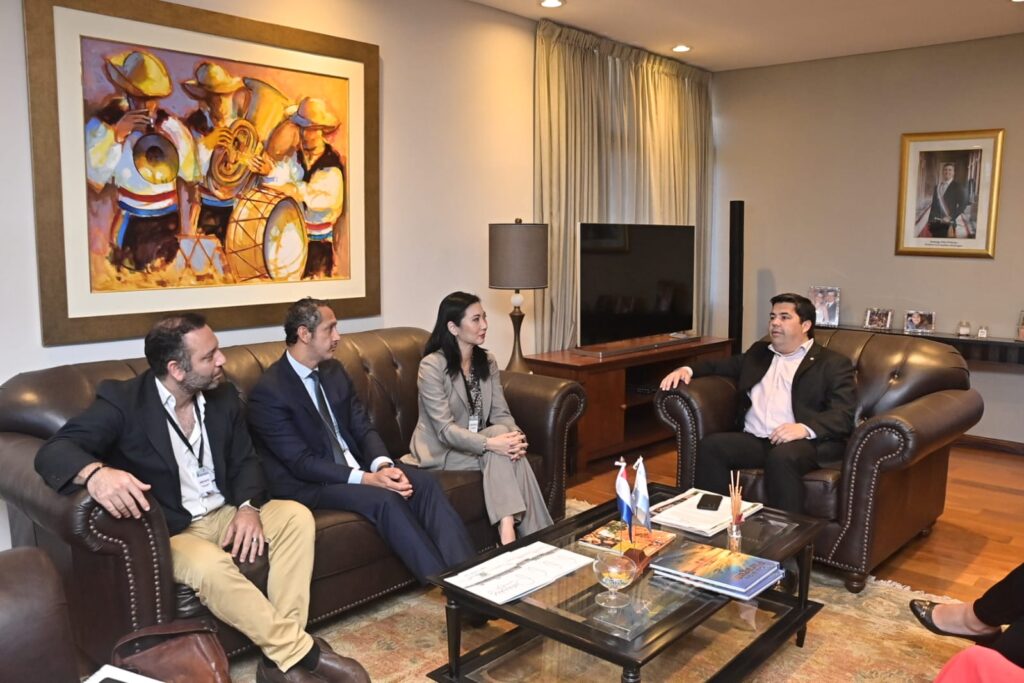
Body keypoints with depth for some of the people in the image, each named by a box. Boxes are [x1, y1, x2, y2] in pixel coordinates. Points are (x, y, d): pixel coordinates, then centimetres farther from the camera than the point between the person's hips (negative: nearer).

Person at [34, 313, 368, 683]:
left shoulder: (223, 395, 3)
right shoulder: (123, 401, -14)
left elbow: (244, 460, 7)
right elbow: (54, 451, -24)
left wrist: (248, 506, -15)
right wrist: (96, 472, -48)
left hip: (225, 514, 6)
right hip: (167, 530, -5)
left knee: (297, 516, -16)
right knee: (210, 565, -35)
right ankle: (301, 652, -19)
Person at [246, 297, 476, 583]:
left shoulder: (334, 370, 7)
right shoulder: (268, 392, -16)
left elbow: (363, 428, 5)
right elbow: (302, 463, -20)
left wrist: (384, 466, -16)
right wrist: (367, 479, -28)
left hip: (353, 468, 7)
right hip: (307, 484, -7)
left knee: (424, 483, -16)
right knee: (384, 498, -31)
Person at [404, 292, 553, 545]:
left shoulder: (487, 362, 5)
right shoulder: (432, 365, -17)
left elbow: (501, 414, -1)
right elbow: (445, 429, -23)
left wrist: (514, 437, -25)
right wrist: (489, 443, -36)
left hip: (478, 445, 6)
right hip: (442, 451, -5)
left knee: (510, 451, -27)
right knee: (497, 451, -30)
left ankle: (509, 532, -33)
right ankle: (532, 538, -28)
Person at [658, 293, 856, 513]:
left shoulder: (833, 363, 9)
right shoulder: (759, 352, 27)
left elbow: (844, 414, -4)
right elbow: (720, 365, 32)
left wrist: (805, 428, -24)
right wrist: (687, 369, 8)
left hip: (804, 443, -4)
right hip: (754, 440, 5)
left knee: (782, 457, -37)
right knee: (710, 445, -23)